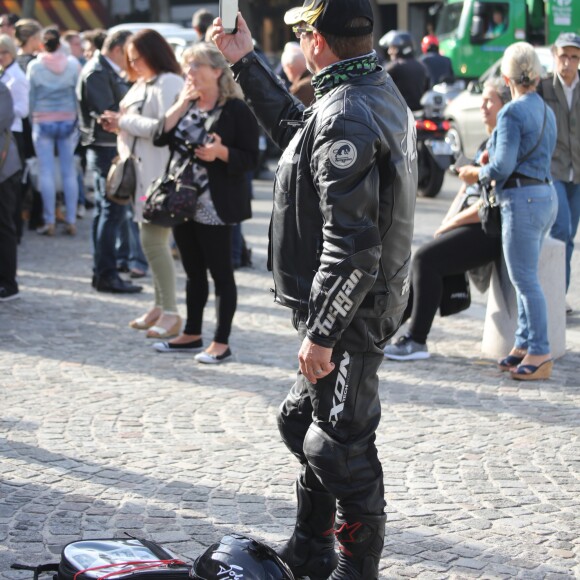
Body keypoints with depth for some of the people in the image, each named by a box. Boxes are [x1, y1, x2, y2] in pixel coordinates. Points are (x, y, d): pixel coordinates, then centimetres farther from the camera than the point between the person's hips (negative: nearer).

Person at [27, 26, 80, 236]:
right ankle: (71, 221, 5)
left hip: (43, 122, -2)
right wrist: (78, 120, 8)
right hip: (68, 121, 2)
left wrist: (31, 119, 8)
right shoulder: (72, 64, -1)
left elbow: (31, 96, -1)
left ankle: (49, 222, 0)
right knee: (69, 171, 5)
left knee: (46, 172, 1)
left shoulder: (35, 66, -4)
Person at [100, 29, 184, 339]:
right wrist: (118, 125, 5)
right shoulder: (141, 84, 18)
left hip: (160, 173, -10)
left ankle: (170, 313, -4)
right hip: (142, 173, 10)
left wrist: (126, 121, -14)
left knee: (153, 240, -10)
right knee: (151, 240, 12)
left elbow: (164, 127, -21)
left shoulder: (169, 84, -12)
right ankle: (160, 305, 20)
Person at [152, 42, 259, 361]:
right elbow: (161, 136, -1)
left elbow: (250, 158, -11)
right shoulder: (185, 104, 12)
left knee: (220, 272, 0)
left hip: (215, 206, -7)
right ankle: (192, 333, 26)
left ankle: (221, 342, 6)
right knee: (193, 271, 16)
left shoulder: (236, 109, -10)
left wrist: (221, 153, -27)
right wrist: (182, 104, -8)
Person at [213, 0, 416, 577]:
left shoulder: (345, 117, -23)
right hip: (371, 301, 11)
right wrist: (246, 63, 25)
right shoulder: (381, 92, 9)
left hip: (348, 312, -11)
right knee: (301, 420, 23)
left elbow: (350, 244, -28)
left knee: (341, 446, -1)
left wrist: (321, 332, -25)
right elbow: (296, 127, 26)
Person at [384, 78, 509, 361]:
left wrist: (453, 222, -11)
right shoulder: (488, 144, 19)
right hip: (470, 224, 10)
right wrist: (448, 221, 5)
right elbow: (467, 190, 21)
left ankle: (417, 341, -15)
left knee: (427, 258, -20)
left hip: (489, 230, -10)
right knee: (423, 262, 1)